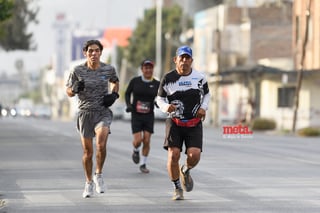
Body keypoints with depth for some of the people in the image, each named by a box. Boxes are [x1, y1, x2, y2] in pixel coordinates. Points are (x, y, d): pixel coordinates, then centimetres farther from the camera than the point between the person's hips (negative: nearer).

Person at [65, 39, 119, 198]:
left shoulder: (108, 69, 0)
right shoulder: (78, 71, -4)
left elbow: (115, 82, 22)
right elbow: (68, 91, 6)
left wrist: (114, 94, 3)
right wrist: (75, 89, -17)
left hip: (103, 112, 0)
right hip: (85, 112, 1)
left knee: (101, 143, -24)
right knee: (87, 151, 6)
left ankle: (98, 175, -2)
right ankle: (89, 183, 26)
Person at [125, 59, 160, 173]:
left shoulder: (157, 84, -4)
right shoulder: (135, 81, -5)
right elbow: (127, 93, 7)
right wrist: (128, 105, -10)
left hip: (149, 116, 1)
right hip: (136, 116, -1)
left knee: (146, 141, -3)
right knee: (138, 140, -10)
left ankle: (143, 164, 12)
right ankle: (136, 151, 25)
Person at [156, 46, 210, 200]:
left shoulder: (200, 77, 0)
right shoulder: (168, 78, -4)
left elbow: (206, 94, 18)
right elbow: (159, 98, 6)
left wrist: (203, 107, -1)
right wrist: (166, 107, -16)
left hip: (194, 123, 1)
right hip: (175, 122, -1)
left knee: (194, 155, -15)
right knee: (173, 154, -14)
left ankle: (185, 171, 23)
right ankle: (177, 188, 6)